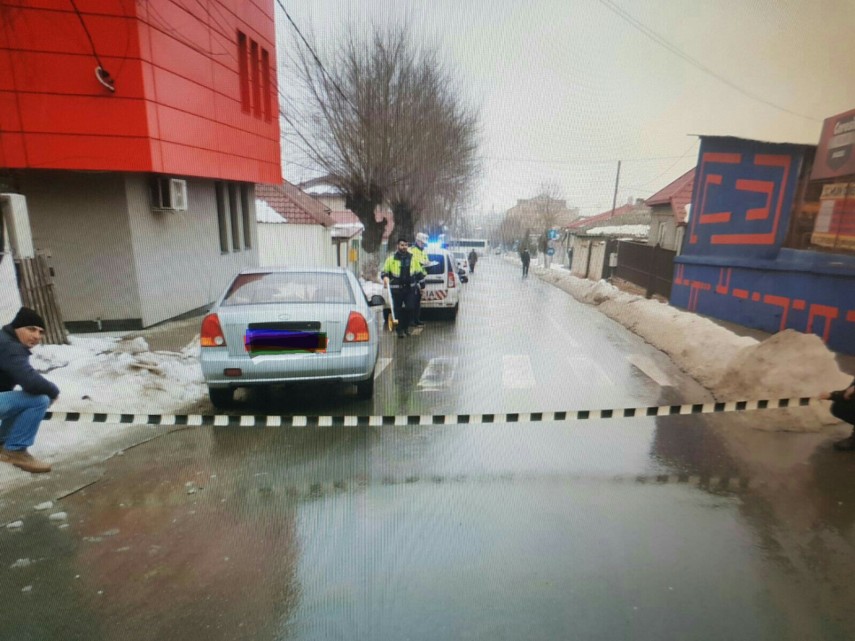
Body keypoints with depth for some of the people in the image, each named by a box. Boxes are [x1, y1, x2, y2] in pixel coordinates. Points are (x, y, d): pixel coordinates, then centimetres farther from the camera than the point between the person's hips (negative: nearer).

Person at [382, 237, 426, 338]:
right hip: (396, 289, -2)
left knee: (410, 308, -2)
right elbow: (384, 271, 7)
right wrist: (386, 278, -15)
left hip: (410, 289, 2)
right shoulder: (391, 259, 4)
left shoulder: (413, 258, 10)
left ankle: (406, 327, 18)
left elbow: (419, 272, 16)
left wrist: (422, 285, 14)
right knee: (398, 310, 2)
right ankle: (400, 330, 12)